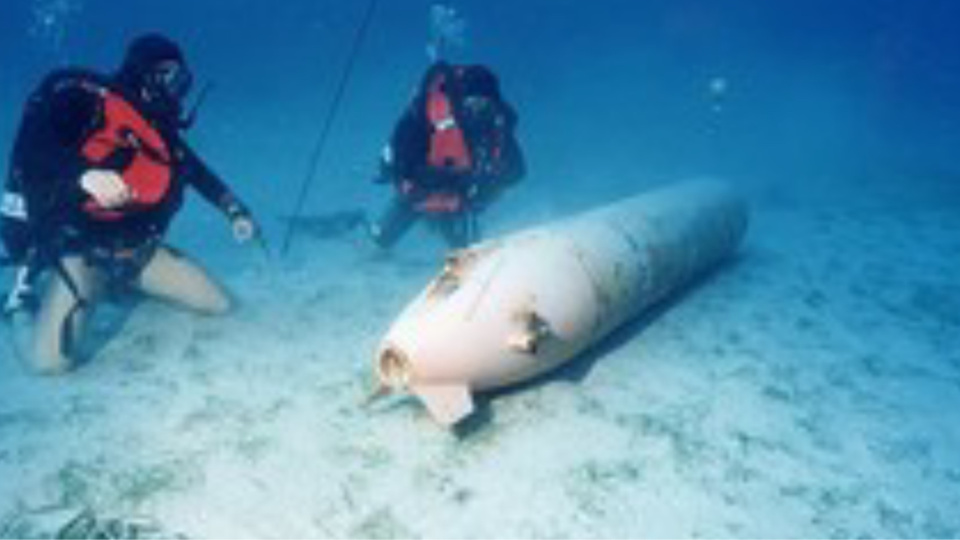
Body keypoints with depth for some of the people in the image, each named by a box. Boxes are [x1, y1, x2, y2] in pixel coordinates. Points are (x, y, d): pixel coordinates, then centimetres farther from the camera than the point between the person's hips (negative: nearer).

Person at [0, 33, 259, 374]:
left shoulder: (164, 130, 8)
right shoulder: (89, 98, -12)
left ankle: (119, 287, 22)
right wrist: (83, 173, -43)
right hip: (80, 249, -7)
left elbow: (200, 173, 23)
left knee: (220, 305, 5)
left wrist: (235, 212, 13)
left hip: (138, 251, 7)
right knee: (51, 361, -22)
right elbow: (32, 139, -26)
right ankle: (28, 299, 14)